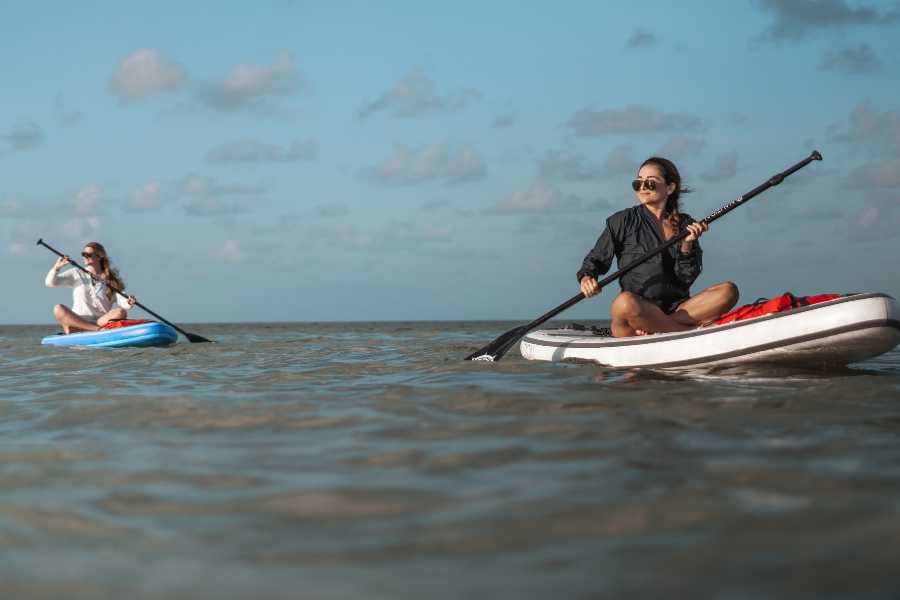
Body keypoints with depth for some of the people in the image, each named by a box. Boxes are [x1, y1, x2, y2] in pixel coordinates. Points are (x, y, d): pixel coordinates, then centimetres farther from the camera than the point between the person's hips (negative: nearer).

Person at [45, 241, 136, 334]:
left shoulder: (111, 280, 11)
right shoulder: (76, 274, 14)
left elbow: (121, 300, -3)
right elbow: (50, 283, 7)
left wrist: (128, 303, -26)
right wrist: (56, 268, -12)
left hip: (103, 321, 0)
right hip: (76, 321, 0)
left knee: (121, 312, -28)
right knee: (58, 309, -26)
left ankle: (74, 330, -34)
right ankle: (98, 329, -34)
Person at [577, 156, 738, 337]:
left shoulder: (686, 224, 12)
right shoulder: (623, 221, 5)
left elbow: (687, 279, 6)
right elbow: (596, 259, 7)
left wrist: (687, 246, -10)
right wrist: (586, 278, -14)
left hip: (678, 308, 4)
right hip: (640, 309, -4)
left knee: (728, 291, -21)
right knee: (625, 302, -39)